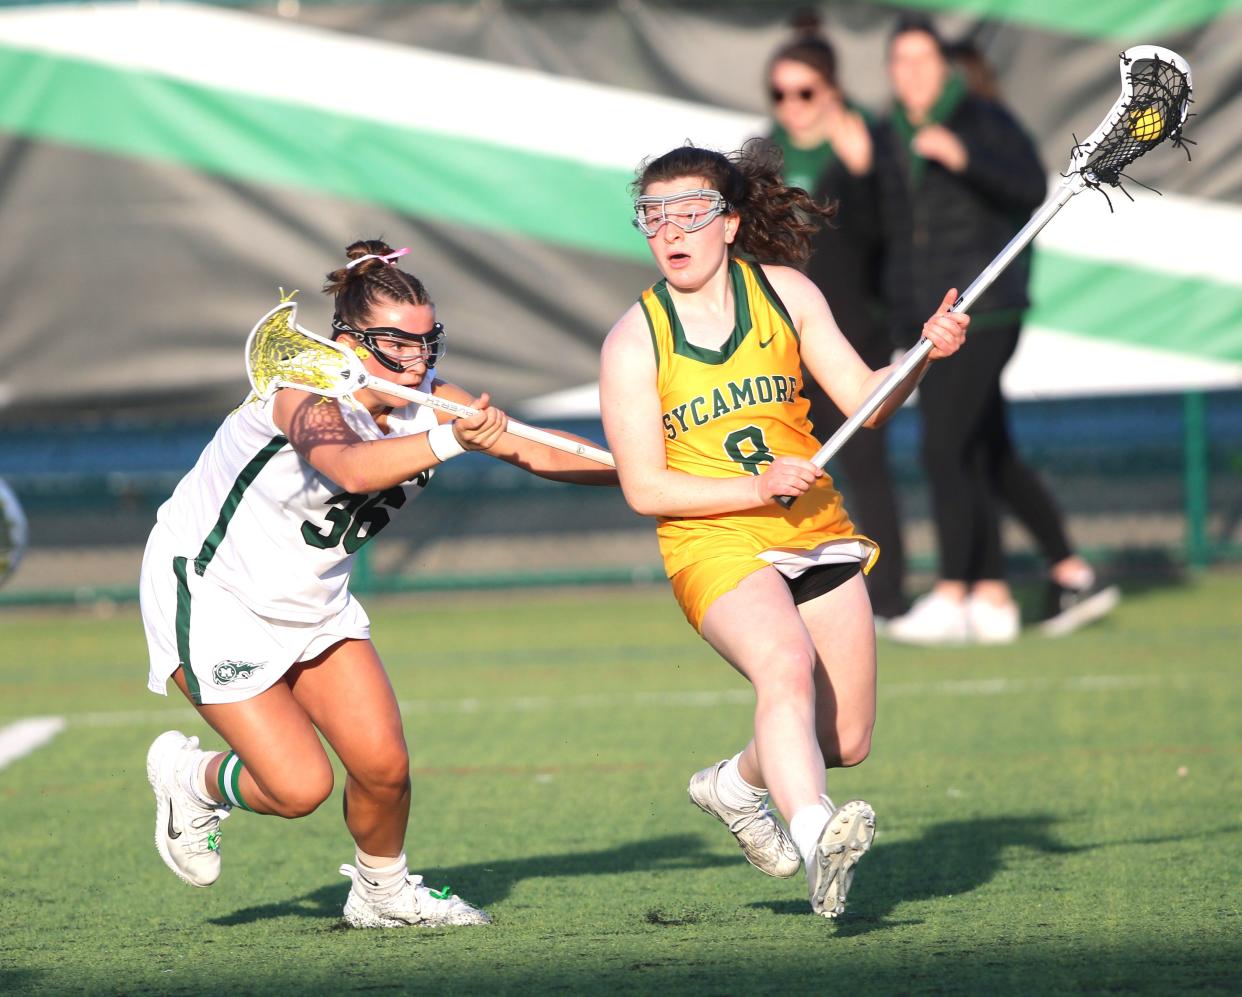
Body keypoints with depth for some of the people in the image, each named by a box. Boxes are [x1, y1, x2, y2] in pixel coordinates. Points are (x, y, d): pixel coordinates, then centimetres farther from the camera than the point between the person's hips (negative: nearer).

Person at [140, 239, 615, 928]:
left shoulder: (427, 401, -10)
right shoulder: (306, 394, -32)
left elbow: (538, 452, -5)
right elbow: (350, 466, -53)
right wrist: (451, 440, -69)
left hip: (313, 600, 7)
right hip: (210, 592, -7)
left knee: (383, 766, -4)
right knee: (299, 787, -13)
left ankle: (382, 890, 25)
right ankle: (190, 779, 19)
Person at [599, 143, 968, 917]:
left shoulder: (784, 292, 3)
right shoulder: (634, 340, -5)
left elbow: (864, 402, 2)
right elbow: (643, 488, -8)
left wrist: (922, 356, -18)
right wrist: (755, 488, -20)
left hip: (818, 534, 4)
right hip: (715, 546, -4)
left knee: (846, 741, 4)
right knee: (785, 668, -35)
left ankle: (736, 784, 35)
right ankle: (817, 837, -54)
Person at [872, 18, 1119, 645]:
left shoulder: (982, 121, -5)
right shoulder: (887, 140, 13)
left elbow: (1031, 188, -18)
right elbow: (886, 224, 23)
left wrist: (964, 158, -29)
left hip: (981, 311, -7)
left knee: (944, 449, -15)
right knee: (989, 462, 9)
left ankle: (952, 596, -14)